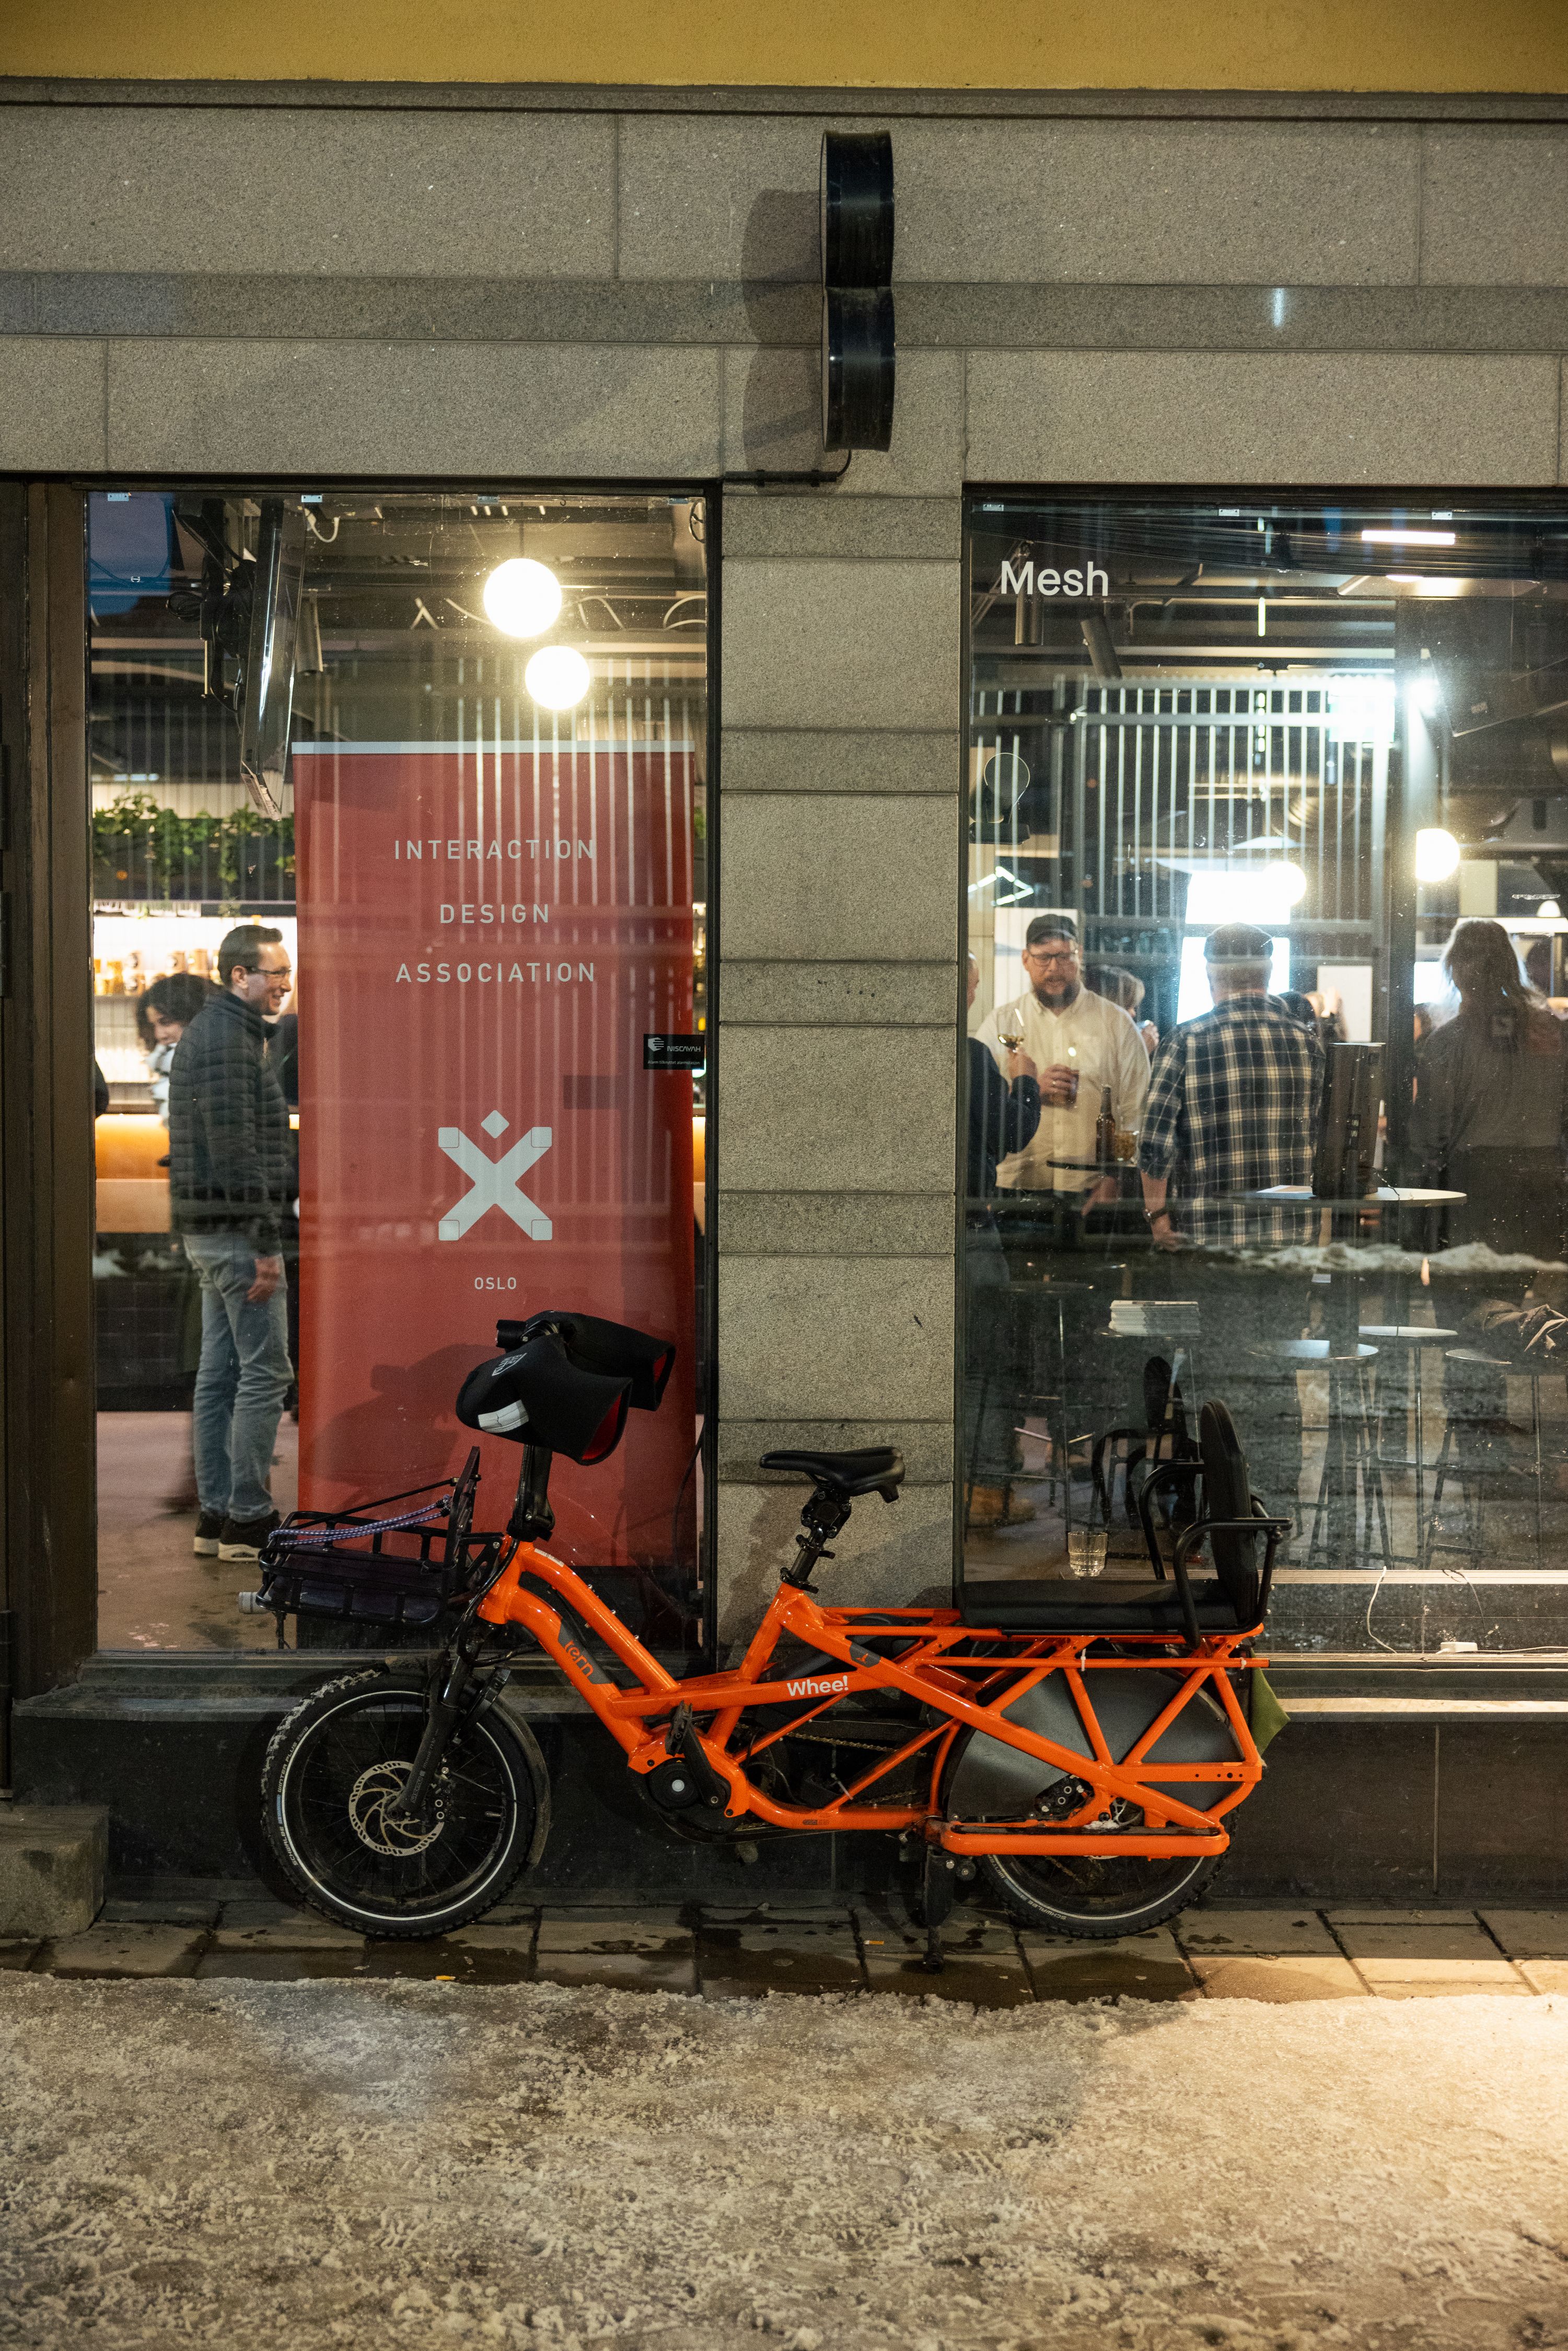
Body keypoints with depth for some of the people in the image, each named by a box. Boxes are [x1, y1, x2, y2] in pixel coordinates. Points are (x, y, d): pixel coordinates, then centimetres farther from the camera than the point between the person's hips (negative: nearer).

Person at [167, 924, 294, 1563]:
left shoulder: (211, 1031, 18)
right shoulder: (228, 1042, -15)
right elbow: (237, 1154, -21)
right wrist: (264, 1246, -20)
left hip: (211, 1230, 11)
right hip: (234, 1230, -11)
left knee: (220, 1372, 11)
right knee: (264, 1372, -6)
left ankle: (216, 1513, 16)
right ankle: (247, 1518, -3)